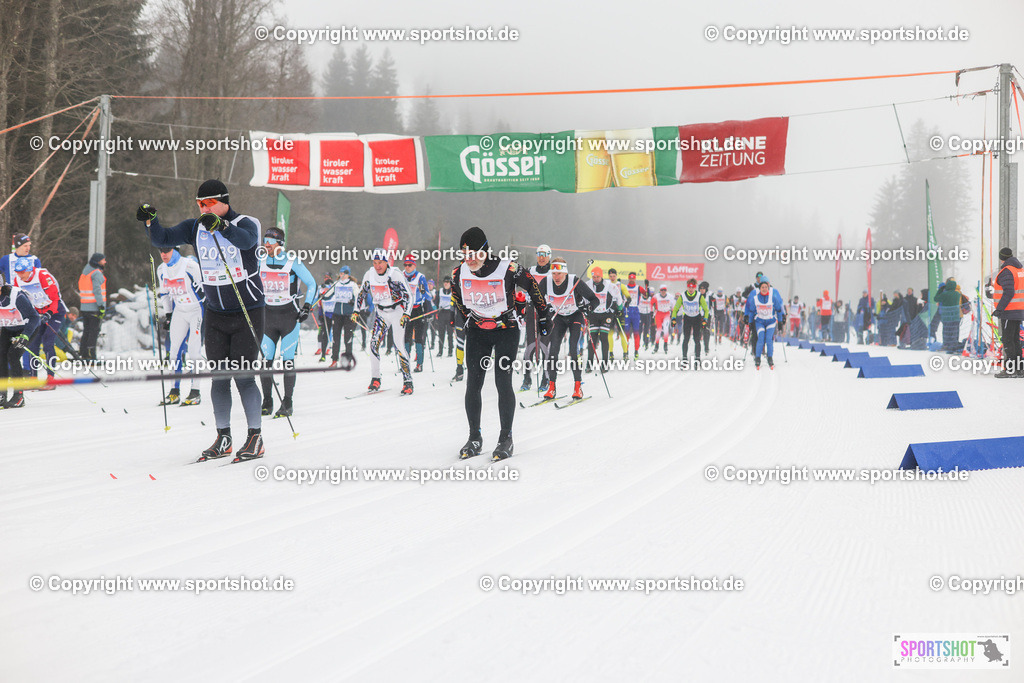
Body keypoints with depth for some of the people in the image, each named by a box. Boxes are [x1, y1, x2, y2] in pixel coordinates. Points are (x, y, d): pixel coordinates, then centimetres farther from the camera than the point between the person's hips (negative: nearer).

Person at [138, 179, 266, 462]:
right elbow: (162, 239, -4)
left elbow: (246, 239, -35)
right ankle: (223, 438, 13)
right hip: (215, 314, 5)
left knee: (243, 377, -7)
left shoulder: (245, 223, -12)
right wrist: (150, 220, -23)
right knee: (218, 376, 5)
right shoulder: (195, 228, 2)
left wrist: (221, 225, -53)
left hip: (248, 312, -5)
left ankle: (255, 437, 3)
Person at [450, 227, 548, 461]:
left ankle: (506, 439, 0)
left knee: (503, 383, -10)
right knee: (473, 384, -2)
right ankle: (475, 439, 8)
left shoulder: (508, 269, -22)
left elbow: (532, 286, -6)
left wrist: (543, 317, 1)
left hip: (507, 329, -4)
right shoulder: (459, 273, -10)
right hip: (476, 331, 4)